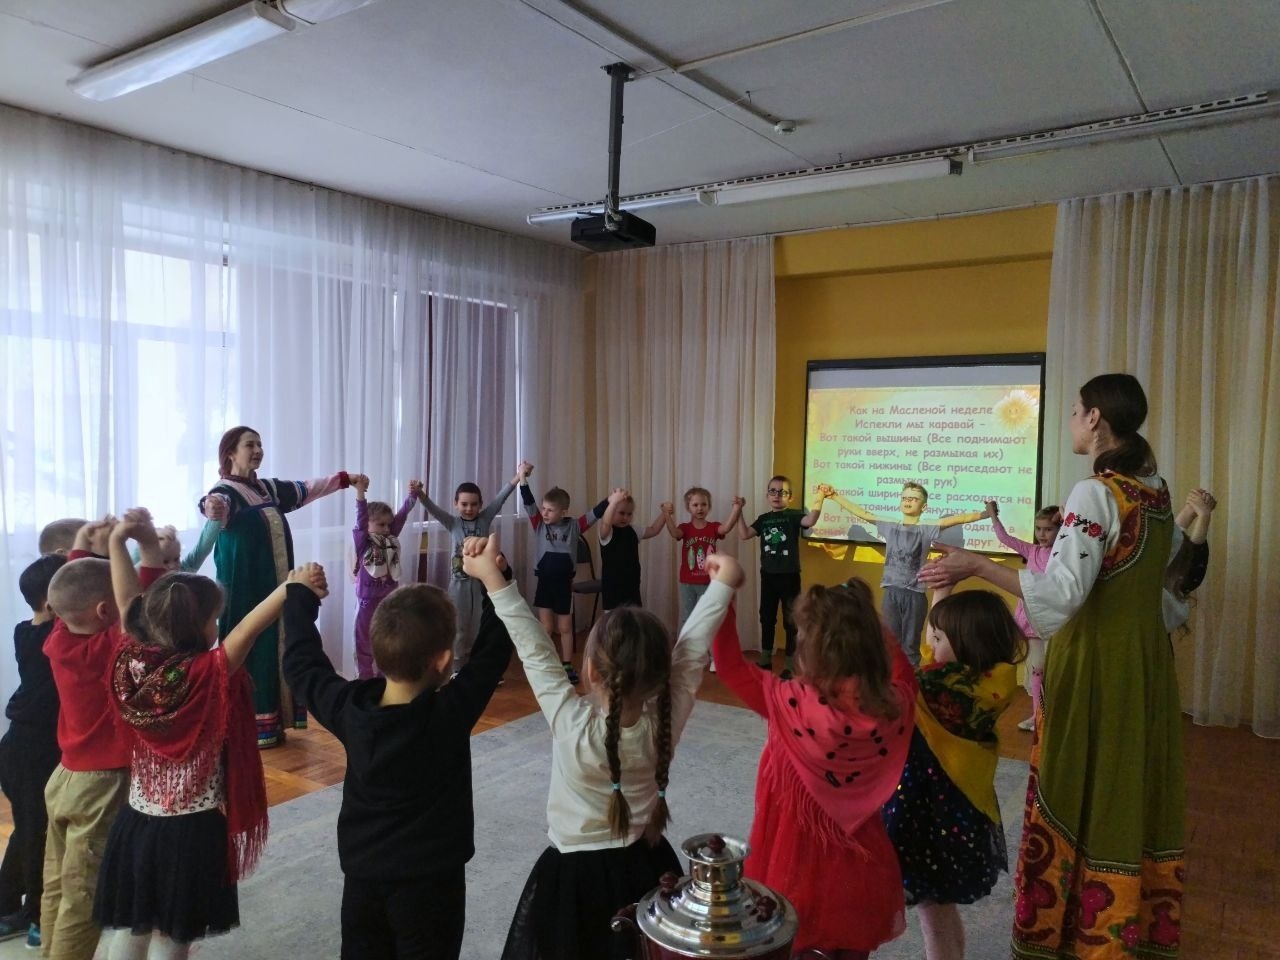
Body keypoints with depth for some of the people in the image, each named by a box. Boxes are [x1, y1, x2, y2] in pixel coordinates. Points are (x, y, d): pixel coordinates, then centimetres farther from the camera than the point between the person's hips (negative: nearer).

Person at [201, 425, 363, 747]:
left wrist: (344, 478, 28)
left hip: (276, 588, 7)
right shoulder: (225, 491, -12)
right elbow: (215, 503, -35)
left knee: (274, 648, 10)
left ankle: (270, 723, 18)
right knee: (249, 651, -4)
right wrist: (211, 507, -59)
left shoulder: (270, 488, 11)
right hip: (245, 591, -7)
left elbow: (307, 488, 24)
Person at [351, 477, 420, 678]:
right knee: (366, 643, 7)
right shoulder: (363, 542, -10)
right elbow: (361, 519, -23)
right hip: (368, 600, -5)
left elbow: (402, 515, 1)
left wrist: (413, 494, -8)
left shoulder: (391, 539, 4)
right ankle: (365, 680, 17)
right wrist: (360, 492, -36)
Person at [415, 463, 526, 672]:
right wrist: (420, 495, -39)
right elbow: (433, 509, -18)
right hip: (459, 582, -1)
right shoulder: (452, 523, -2)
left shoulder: (485, 519, 0)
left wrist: (518, 477, -24)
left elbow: (500, 498, -12)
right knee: (458, 628, 7)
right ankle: (457, 672, 20)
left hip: (481, 580, 1)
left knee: (479, 627, 9)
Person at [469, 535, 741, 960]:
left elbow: (536, 652, -25)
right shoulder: (667, 721, -23)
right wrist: (723, 582, -4)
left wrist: (492, 577, -18)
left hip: (575, 876, -3)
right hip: (648, 867, 3)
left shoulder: (573, 727, -30)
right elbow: (692, 649, -15)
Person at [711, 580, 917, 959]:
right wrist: (871, 628, 10)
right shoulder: (894, 705, -15)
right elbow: (902, 670, 9)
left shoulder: (790, 704, -27)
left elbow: (731, 666, -14)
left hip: (798, 855, -4)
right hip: (857, 860, 4)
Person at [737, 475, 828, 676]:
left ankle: (790, 666, 12)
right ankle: (765, 660, 29)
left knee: (791, 621, 3)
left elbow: (809, 521, -26)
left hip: (789, 576, -5)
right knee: (766, 618, 15)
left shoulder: (793, 515, -6)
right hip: (768, 576, 5)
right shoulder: (763, 519, 9)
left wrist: (820, 499, -35)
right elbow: (745, 534, 2)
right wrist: (739, 512, 0)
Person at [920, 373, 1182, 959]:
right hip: (1146, 657, 8)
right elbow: (1148, 575, 15)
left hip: (1095, 660, -8)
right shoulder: (1156, 493, 6)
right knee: (1135, 788, 17)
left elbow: (1063, 592, -28)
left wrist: (975, 566, -28)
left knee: (1080, 792, 4)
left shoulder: (1095, 493, -19)